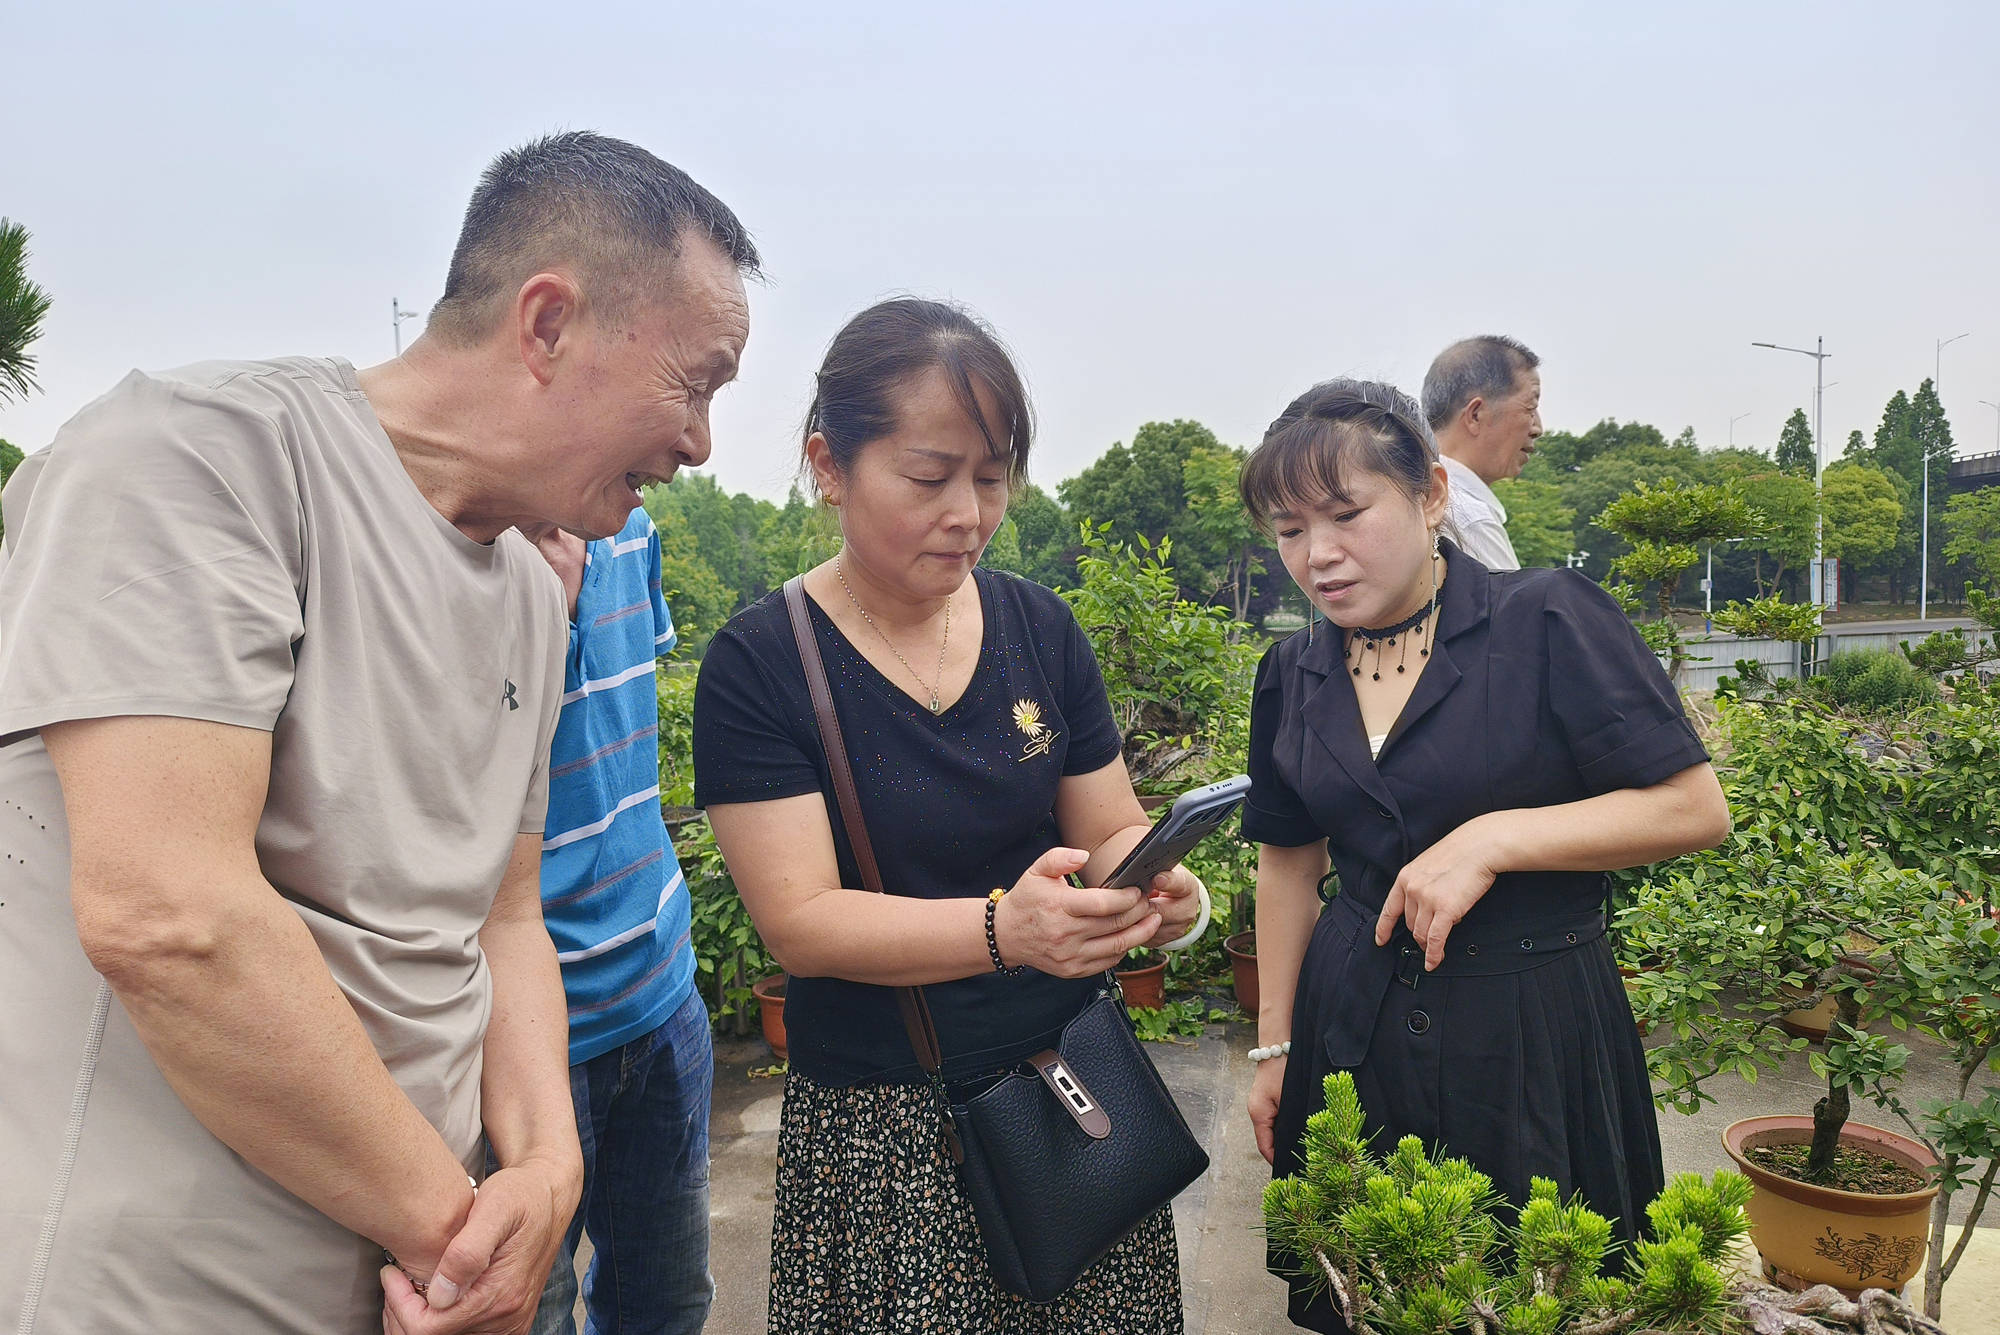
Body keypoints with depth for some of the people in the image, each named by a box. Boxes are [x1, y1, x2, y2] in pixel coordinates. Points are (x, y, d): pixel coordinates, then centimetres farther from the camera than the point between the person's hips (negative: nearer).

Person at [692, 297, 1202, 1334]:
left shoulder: (1038, 626, 1)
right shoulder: (759, 664, -10)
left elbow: (1113, 828, 6)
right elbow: (801, 923, -16)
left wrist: (1153, 888, -17)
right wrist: (1004, 929, -31)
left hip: (1075, 1091, 4)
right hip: (881, 1131, -3)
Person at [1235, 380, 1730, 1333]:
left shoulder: (1549, 620, -11)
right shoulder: (1293, 673, 3)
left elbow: (1696, 809, -11)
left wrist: (1493, 839, -21)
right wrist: (1274, 1044, 11)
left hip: (1533, 1031, -3)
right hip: (1353, 1032, 4)